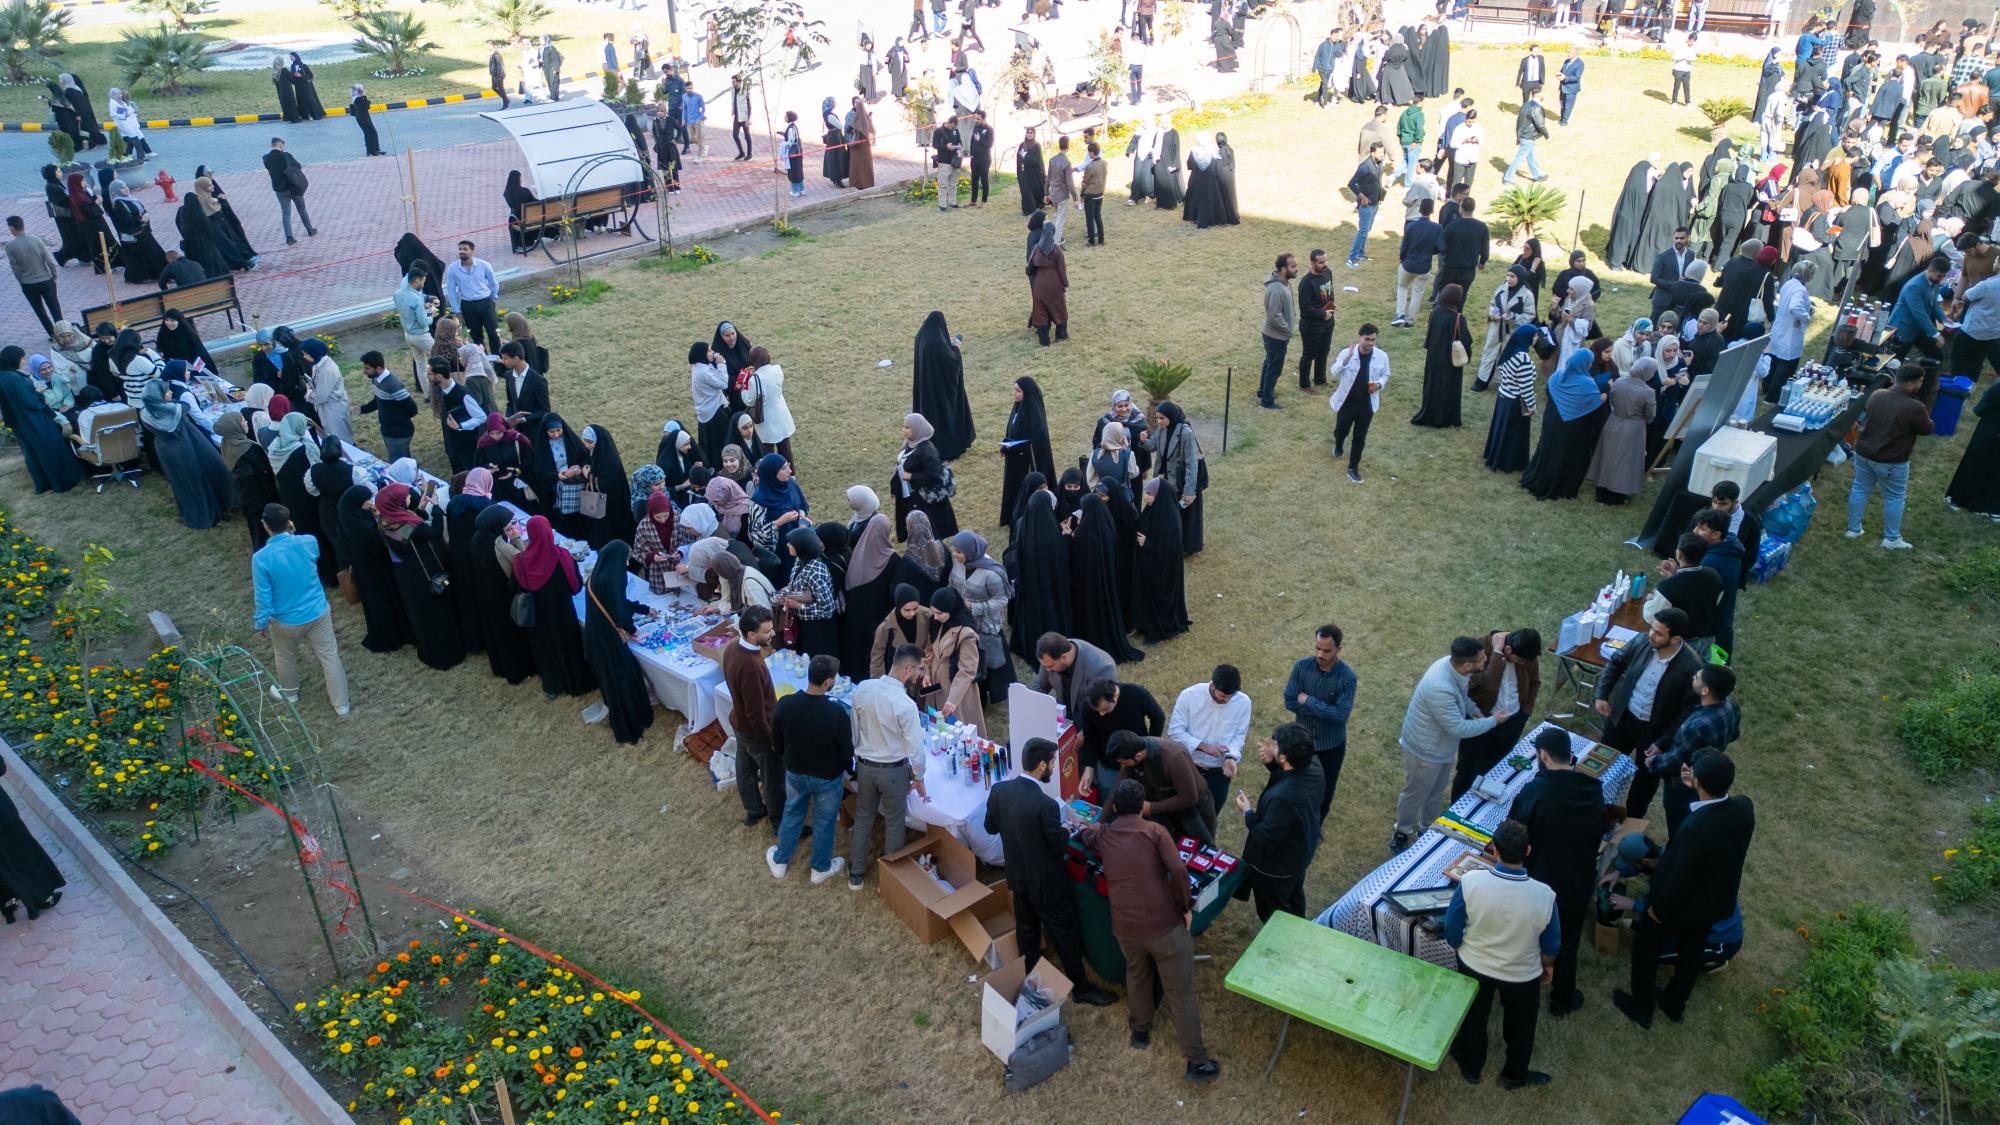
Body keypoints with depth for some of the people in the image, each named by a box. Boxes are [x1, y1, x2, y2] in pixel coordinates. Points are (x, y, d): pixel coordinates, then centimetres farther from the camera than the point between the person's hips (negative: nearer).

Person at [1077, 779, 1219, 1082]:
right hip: (1164, 923, -4)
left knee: (1137, 975, 31)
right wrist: (1186, 906, -6)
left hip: (1125, 926, 4)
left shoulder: (1103, 835, 5)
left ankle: (1140, 1032, 48)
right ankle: (1197, 1062, 15)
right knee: (1180, 992, 8)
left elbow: (1084, 833, 30)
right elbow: (1178, 870, -20)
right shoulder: (1154, 831, -8)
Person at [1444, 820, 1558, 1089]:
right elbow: (1551, 944, -10)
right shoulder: (1543, 895, -28)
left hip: (1474, 966, 0)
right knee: (1520, 1025, 29)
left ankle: (1471, 1067, 51)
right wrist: (1548, 966, 12)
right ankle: (1514, 1076, 51)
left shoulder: (1470, 881, -30)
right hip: (1522, 974, 0)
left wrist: (1461, 948, 8)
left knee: (1473, 1019, 28)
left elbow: (1452, 931, -15)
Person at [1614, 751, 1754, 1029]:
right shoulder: (1744, 807, -21)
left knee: (1646, 946, 21)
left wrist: (1658, 908, -11)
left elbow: (1679, 879, -28)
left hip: (1682, 903, -6)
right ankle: (1675, 1004, 51)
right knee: (1691, 951, 29)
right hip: (1717, 900, 6)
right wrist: (1696, 789, -3)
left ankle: (1641, 1007, 40)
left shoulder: (1695, 828, -41)